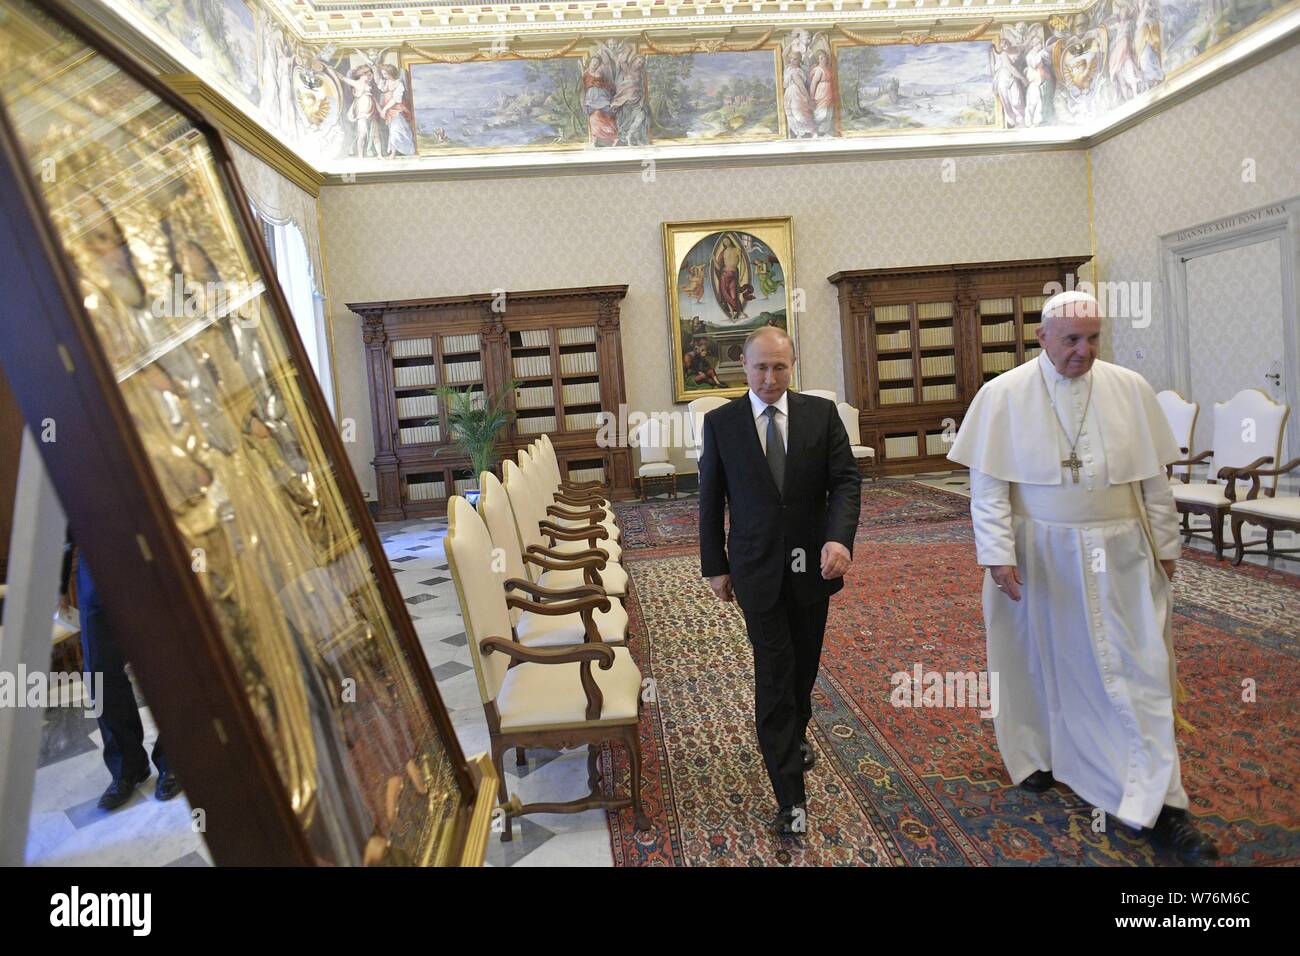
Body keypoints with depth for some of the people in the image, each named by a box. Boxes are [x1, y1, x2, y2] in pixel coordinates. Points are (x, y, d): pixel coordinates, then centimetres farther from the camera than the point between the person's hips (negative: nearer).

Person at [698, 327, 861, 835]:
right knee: (774, 677, -2)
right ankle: (791, 797, 5)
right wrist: (715, 566, 2)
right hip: (757, 569, -2)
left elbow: (845, 480, -6)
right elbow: (710, 500, 1)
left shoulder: (822, 413, -2)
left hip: (813, 563, 2)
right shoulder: (720, 423, -4)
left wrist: (839, 538, -23)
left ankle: (796, 732, 48)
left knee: (804, 664, 19)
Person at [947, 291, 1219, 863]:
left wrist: (1165, 545, 8)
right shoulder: (1003, 396, -6)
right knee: (1041, 658, 13)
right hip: (1039, 554, -1)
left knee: (1138, 671, 3)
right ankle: (1037, 755, 37)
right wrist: (998, 554, -13)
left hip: (1119, 555, 2)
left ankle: (1156, 804, 12)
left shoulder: (1130, 390, 1)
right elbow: (987, 484, -8)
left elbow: (1153, 478, 6)